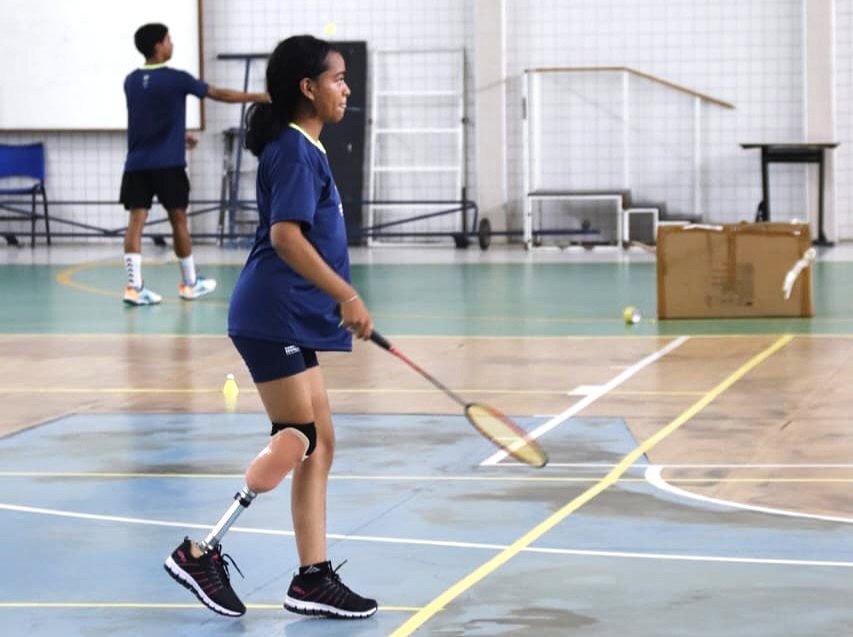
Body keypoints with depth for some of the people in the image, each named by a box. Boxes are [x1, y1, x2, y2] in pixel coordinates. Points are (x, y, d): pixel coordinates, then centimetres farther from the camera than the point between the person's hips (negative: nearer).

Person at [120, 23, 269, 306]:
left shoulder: (131, 81, 8)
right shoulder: (176, 79, -8)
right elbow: (220, 94, 0)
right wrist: (260, 97, 11)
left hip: (137, 163, 4)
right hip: (167, 164, -4)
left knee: (136, 221, -2)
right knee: (178, 220, 8)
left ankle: (134, 286, -12)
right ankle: (190, 283, 19)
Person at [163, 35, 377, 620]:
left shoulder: (305, 149, 17)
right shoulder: (295, 150, -13)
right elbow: (285, 236, -24)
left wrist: (341, 304, 26)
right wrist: (347, 296, -23)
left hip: (295, 320, 10)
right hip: (272, 318, -10)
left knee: (319, 443, 8)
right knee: (295, 441, -10)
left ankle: (313, 579, 11)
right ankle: (201, 553, -3)